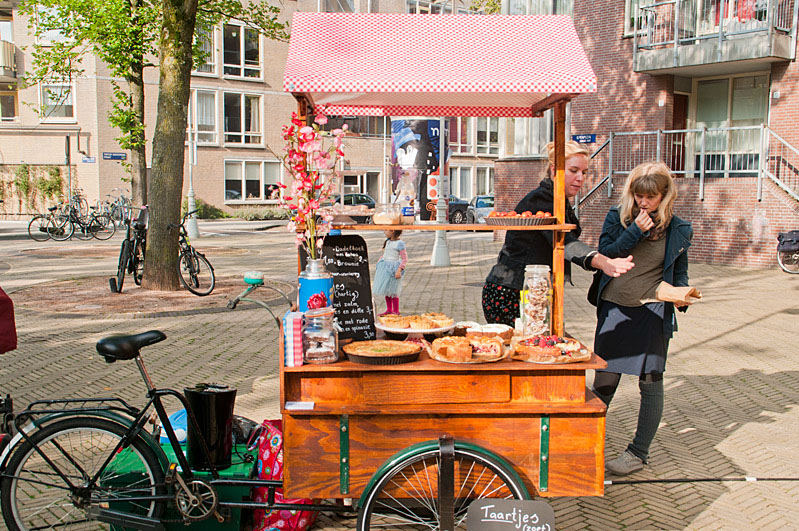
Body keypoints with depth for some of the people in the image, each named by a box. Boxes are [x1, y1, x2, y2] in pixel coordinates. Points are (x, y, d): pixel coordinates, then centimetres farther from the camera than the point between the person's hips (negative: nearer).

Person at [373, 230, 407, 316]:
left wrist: (399, 270, -20)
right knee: (386, 290, 12)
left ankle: (396, 311, 10)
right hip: (384, 266, 8)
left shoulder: (399, 243, -12)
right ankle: (389, 310, 24)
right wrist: (378, 265, 22)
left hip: (393, 268, -8)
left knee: (392, 291, -2)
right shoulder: (387, 241, 11)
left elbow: (404, 258, -12)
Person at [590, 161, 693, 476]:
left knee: (650, 382, 4)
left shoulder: (678, 230, 2)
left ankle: (639, 452, 19)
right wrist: (635, 232, -15)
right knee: (604, 381, 6)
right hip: (614, 308, 1)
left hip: (652, 312, -1)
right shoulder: (617, 217, 3)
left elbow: (680, 272, 12)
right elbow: (603, 256, -7)